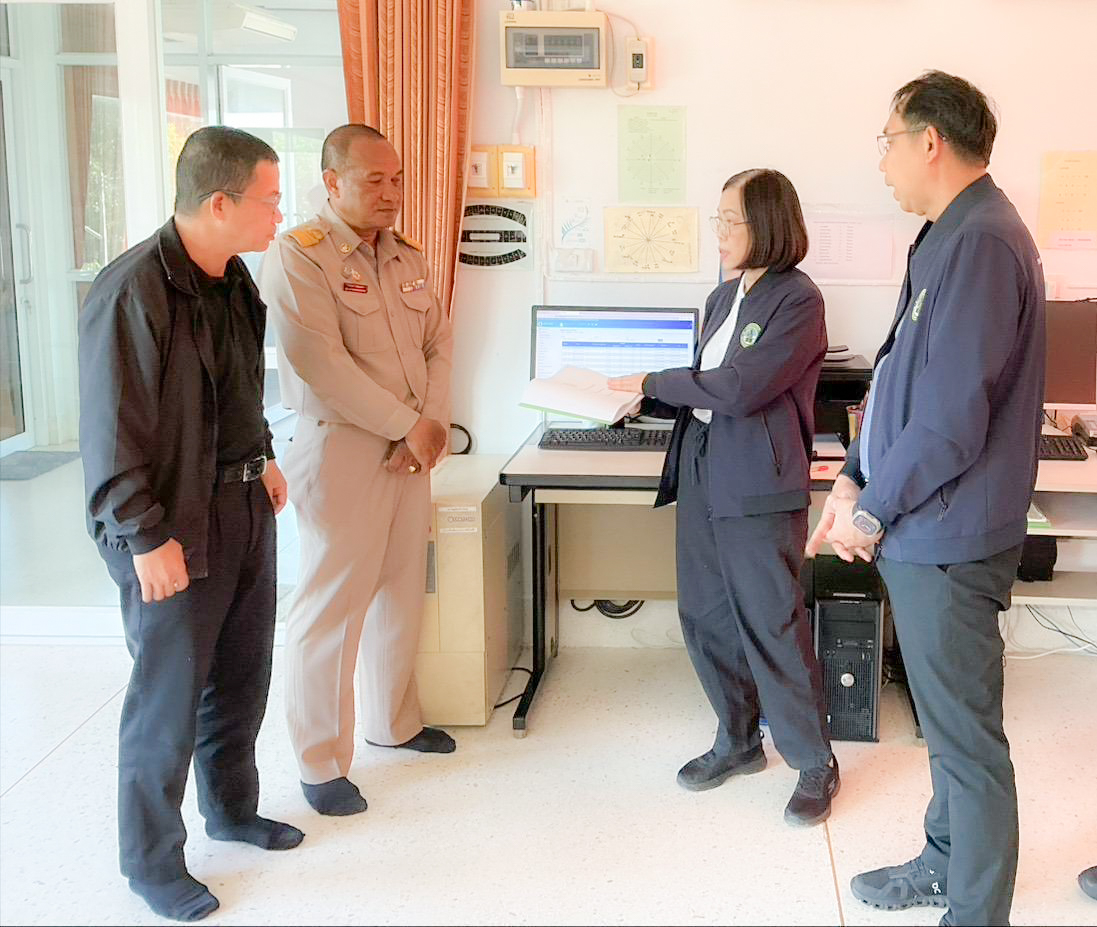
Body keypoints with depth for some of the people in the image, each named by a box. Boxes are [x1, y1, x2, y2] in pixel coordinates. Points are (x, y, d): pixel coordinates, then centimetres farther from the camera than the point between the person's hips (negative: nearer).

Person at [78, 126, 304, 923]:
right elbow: (111, 431, -21)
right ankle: (151, 862, 21)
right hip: (175, 526, -8)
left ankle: (231, 808, 40)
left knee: (242, 676, 19)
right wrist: (147, 538, -20)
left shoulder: (232, 277, 6)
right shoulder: (133, 290, -21)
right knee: (169, 696, 3)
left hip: (245, 505, 8)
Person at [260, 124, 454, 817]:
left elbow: (440, 343, 11)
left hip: (410, 448, 7)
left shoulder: (409, 258, 12)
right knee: (332, 608, -2)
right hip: (340, 448, -7)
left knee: (401, 594, 16)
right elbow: (322, 365, -20)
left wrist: (433, 422, -6)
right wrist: (407, 425, -16)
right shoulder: (299, 257, -11)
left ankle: (394, 722, 35)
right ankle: (322, 764, 10)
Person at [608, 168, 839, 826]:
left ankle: (816, 764, 13)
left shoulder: (797, 300, -10)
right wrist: (642, 399, 3)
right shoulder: (723, 297, 15)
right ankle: (739, 742, 30)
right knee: (705, 618, 12)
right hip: (701, 473, 8)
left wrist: (652, 382, -10)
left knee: (773, 628, -3)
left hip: (758, 483, -8)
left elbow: (738, 388, -19)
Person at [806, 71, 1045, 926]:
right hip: (920, 529, 10)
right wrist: (855, 474, 7)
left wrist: (875, 510, -14)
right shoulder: (948, 237, 12)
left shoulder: (982, 243, -20)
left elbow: (952, 417, -25)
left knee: (966, 735, 3)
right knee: (946, 718, 22)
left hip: (948, 536, -10)